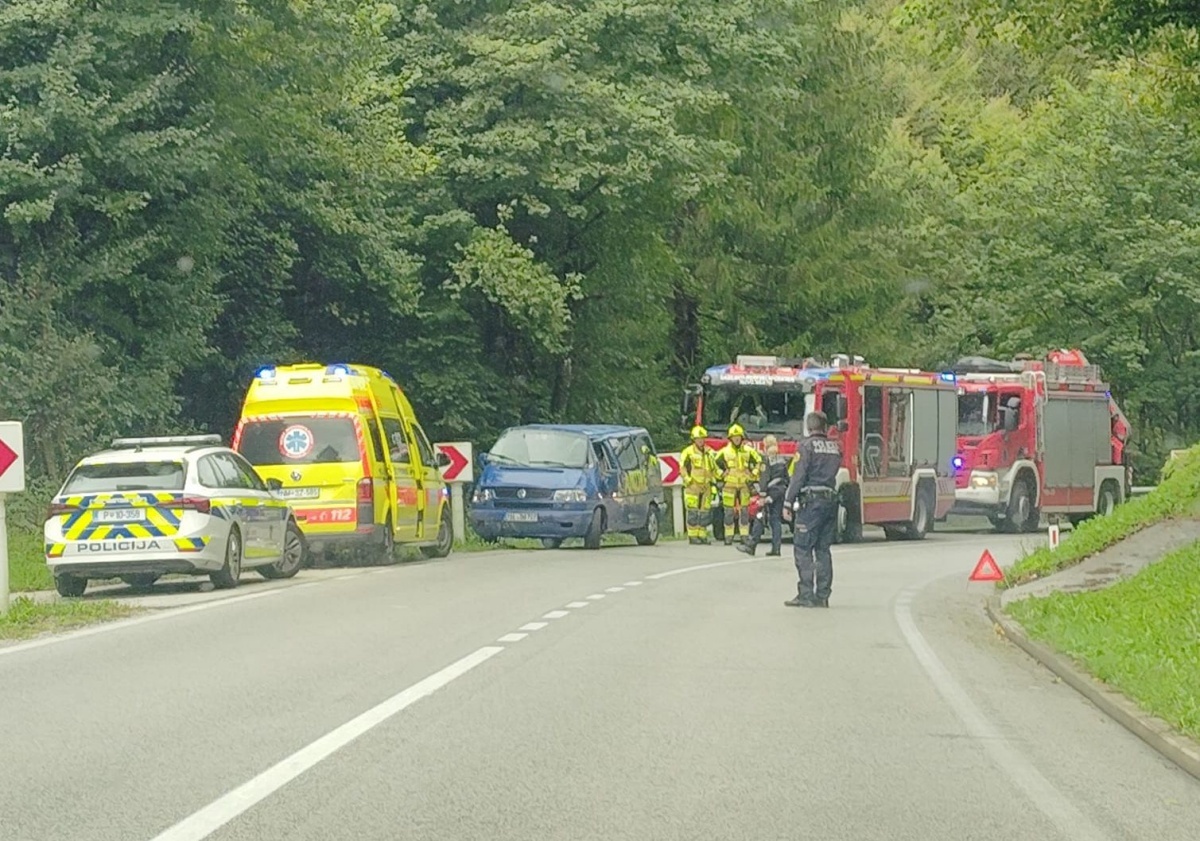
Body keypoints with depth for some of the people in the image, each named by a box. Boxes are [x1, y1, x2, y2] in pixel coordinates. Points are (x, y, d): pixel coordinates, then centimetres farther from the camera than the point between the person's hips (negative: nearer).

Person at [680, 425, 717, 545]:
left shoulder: (708, 453, 16)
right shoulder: (688, 452, -3)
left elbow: (713, 468, 26)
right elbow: (682, 468, -10)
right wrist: (688, 480, -18)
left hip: (706, 486, 6)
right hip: (693, 486, -6)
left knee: (705, 512, 5)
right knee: (693, 512, -7)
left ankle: (702, 535, 11)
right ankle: (692, 536, -5)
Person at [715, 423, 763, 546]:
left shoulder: (748, 450, 5)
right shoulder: (725, 451, 2)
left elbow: (759, 461, 13)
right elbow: (714, 464, 9)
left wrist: (753, 473, 3)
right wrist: (721, 474, 1)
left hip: (744, 484, 1)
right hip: (729, 484, -1)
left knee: (744, 512, 1)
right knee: (729, 512, -2)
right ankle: (728, 537, 1)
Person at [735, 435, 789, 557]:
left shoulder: (767, 460, -10)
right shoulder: (782, 460, 12)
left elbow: (764, 479, -16)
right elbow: (787, 477, 15)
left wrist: (762, 495, -19)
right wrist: (786, 491, 21)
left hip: (771, 491, -7)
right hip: (781, 491, 7)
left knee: (760, 519, -4)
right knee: (776, 520, 8)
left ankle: (751, 545, -5)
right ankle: (776, 548, 3)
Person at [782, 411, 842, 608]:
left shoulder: (806, 446, -5)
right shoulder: (835, 447, 12)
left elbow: (798, 476, -9)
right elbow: (835, 470, 10)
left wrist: (788, 502, -8)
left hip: (811, 501, -6)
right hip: (831, 498, 6)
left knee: (802, 548, -4)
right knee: (823, 549, 10)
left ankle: (806, 595, -10)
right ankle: (822, 595, 8)